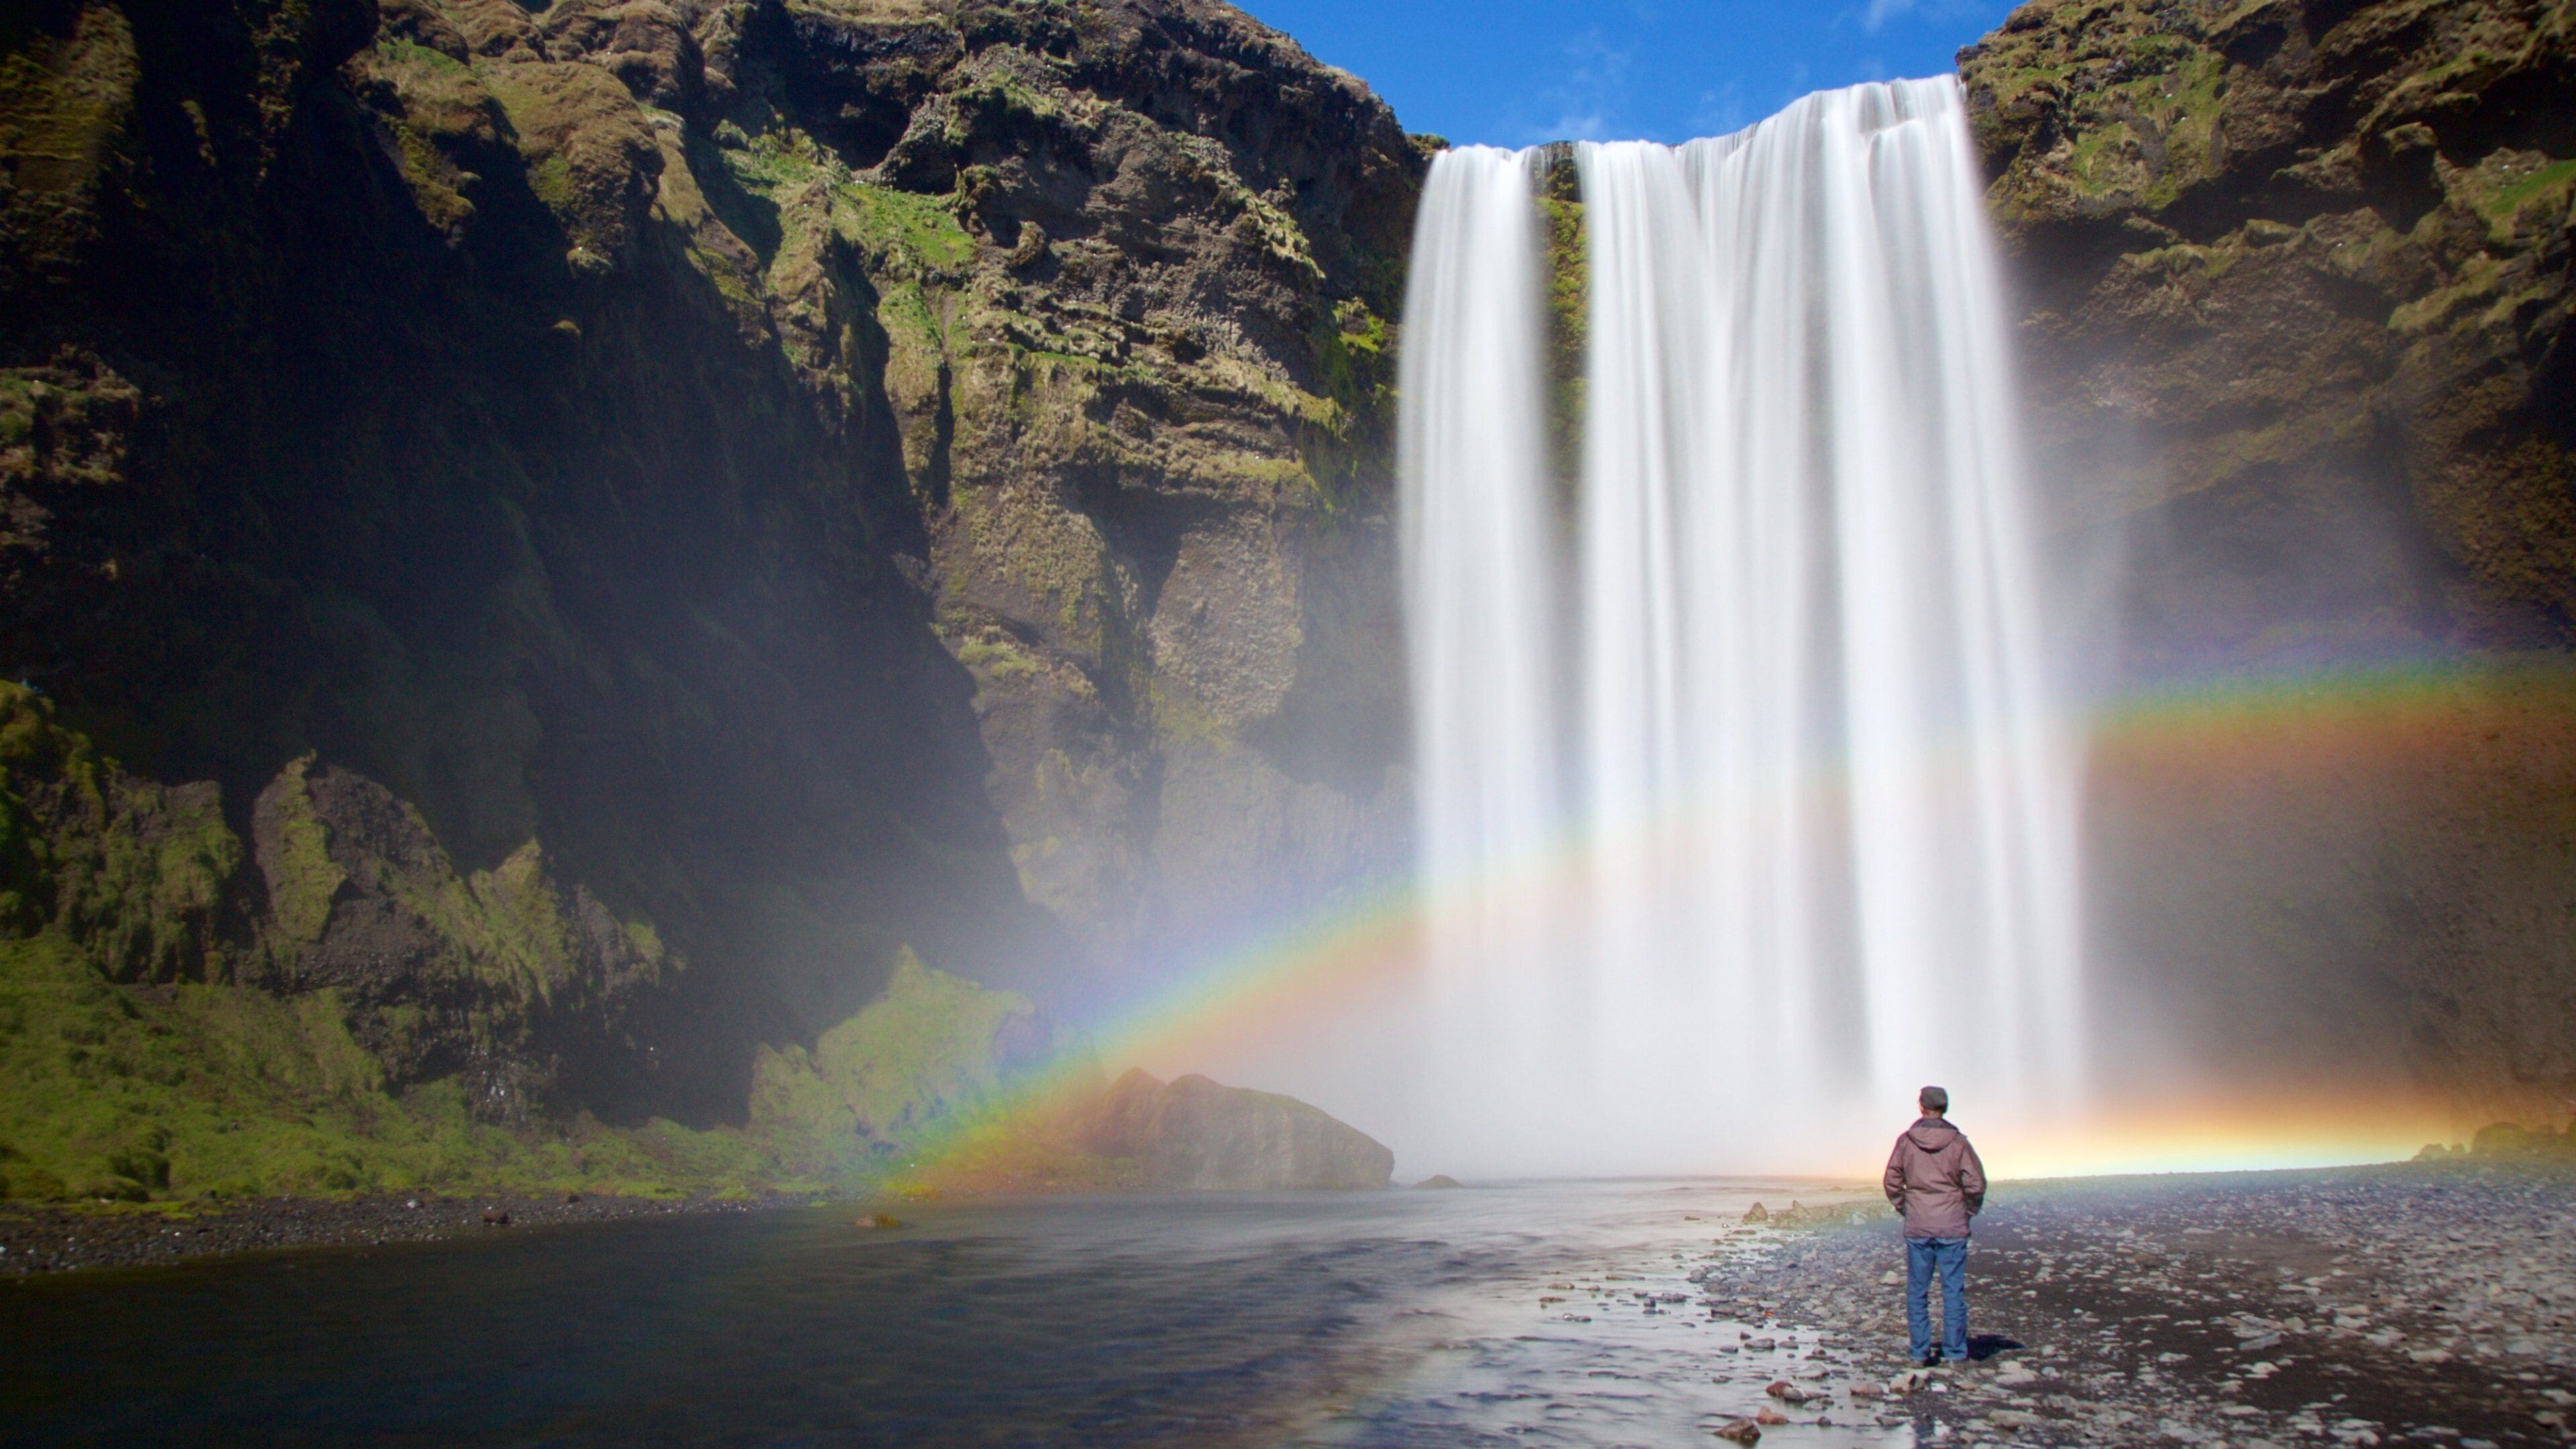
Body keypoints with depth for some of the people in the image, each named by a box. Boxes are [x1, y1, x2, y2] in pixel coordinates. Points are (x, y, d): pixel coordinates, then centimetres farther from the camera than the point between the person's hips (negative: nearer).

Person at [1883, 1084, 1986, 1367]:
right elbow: (1976, 1184, -6)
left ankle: (1921, 1352, 9)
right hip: (1952, 1227, -1)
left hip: (1917, 1227, 1)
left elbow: (1892, 1182, 1)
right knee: (1953, 1291, 5)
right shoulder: (1958, 1142, -5)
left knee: (1917, 1291, 7)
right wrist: (1968, 1212, 9)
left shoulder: (1906, 1141, -1)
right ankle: (1955, 1352, 6)